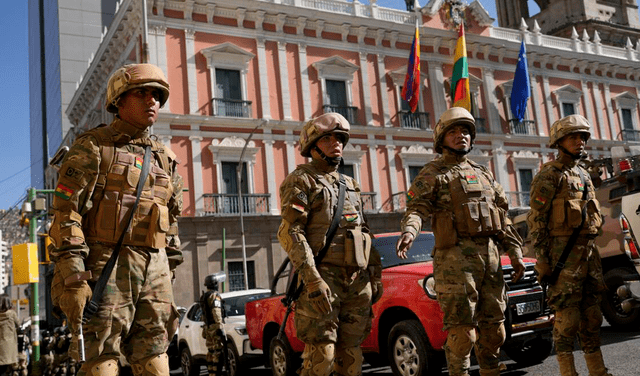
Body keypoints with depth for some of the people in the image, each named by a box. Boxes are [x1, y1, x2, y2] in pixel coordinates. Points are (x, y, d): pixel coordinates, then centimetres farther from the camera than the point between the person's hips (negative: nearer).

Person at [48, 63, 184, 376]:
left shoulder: (164, 158, 17)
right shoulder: (93, 147, 0)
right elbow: (66, 212, -9)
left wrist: (169, 274, 16)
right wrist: (73, 277, -17)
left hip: (155, 267, 6)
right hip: (107, 265, -5)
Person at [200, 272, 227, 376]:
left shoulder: (203, 296, 19)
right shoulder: (214, 295, -9)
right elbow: (216, 312, -19)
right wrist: (220, 328, -21)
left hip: (207, 328, 9)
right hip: (215, 327, -9)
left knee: (211, 352, 13)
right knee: (218, 352, -11)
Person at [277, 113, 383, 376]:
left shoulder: (350, 185, 21)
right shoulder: (300, 181, -1)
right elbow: (290, 233, -13)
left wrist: (375, 275, 13)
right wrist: (313, 280, -22)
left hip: (358, 281, 6)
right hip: (324, 279, -6)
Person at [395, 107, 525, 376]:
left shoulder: (482, 173, 21)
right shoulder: (432, 174, 4)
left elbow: (502, 216, 21)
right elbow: (416, 208, -10)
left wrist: (515, 252, 14)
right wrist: (409, 231, -32)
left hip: (490, 254, 6)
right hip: (456, 257, -6)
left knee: (493, 327, 10)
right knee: (462, 331, -8)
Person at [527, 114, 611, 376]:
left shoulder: (584, 175, 19)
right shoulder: (549, 175, -6)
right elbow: (536, 219, -11)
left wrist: (593, 253, 20)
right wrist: (541, 258, -16)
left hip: (588, 249, 8)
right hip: (563, 252, -8)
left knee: (592, 313, 11)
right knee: (567, 315, -6)